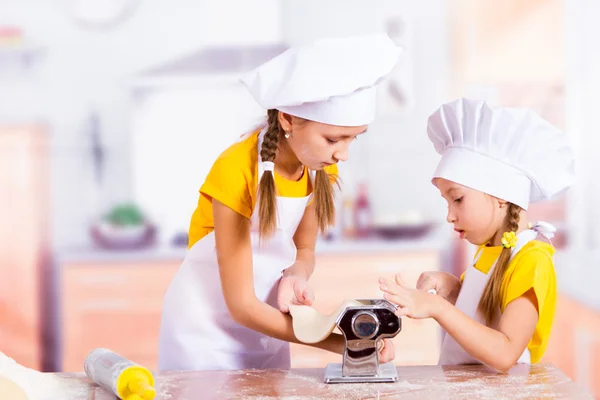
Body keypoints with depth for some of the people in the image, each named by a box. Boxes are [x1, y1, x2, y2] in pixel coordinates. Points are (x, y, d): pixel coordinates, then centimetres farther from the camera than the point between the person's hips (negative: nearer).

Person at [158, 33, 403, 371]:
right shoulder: (237, 171, -28)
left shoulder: (321, 167, -10)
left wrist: (295, 277, -18)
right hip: (207, 327, -5)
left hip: (264, 326, 6)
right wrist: (343, 343, -30)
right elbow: (241, 304, -25)